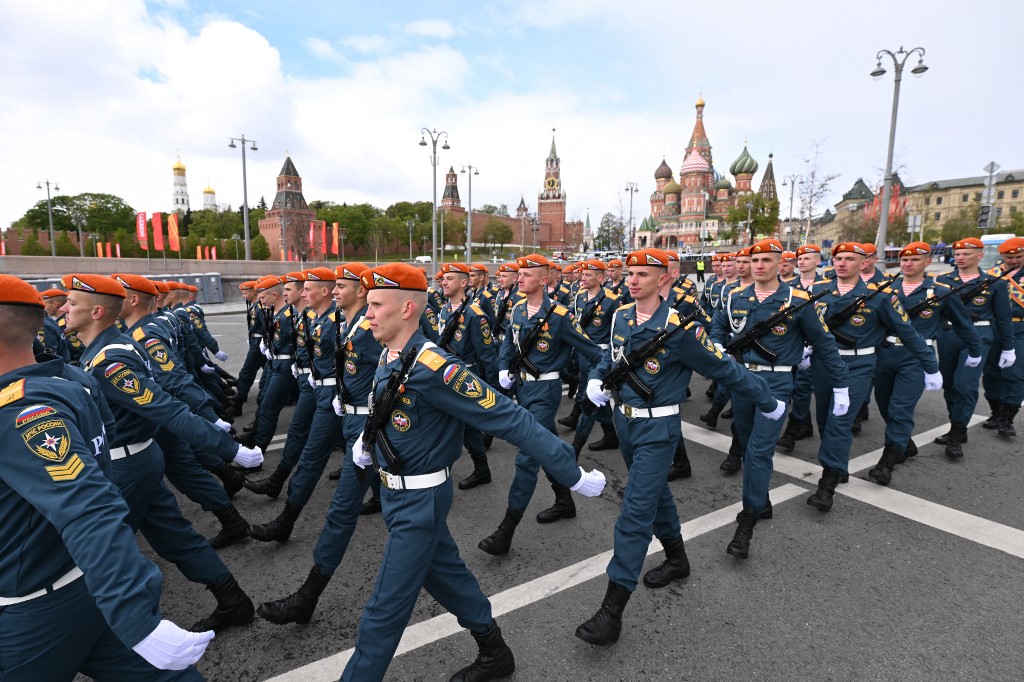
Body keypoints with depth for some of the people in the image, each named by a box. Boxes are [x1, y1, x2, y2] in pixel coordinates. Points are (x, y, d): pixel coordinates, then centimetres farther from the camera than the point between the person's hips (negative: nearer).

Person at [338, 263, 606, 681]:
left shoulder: (432, 368, -29)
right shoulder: (388, 359, -1)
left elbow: (509, 419, -30)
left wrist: (572, 474, -27)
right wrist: (366, 440, 12)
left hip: (419, 501, -9)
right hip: (395, 490, 9)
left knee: (385, 609, 4)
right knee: (443, 573, 23)